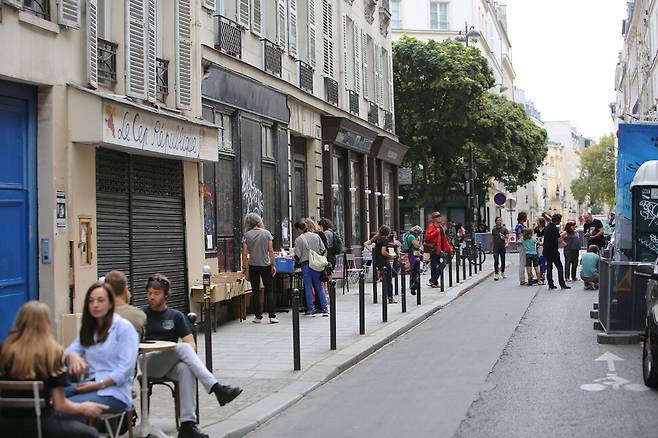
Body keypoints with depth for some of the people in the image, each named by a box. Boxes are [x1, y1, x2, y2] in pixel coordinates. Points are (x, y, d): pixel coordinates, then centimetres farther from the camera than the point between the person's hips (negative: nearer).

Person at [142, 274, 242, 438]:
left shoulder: (176, 316, 19)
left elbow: (192, 344, 11)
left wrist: (187, 355, -13)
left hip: (171, 364, 2)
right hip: (149, 362, -2)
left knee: (186, 369, -36)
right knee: (183, 348, -31)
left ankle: (187, 425, -43)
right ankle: (217, 388, -42)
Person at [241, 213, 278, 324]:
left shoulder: (247, 235, -3)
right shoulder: (266, 233, -2)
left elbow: (245, 253, -5)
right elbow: (271, 251, -4)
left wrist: (244, 267, 3)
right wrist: (273, 265, 3)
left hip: (253, 266, 0)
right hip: (265, 265, 0)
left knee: (255, 291, 7)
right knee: (269, 290, 5)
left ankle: (258, 316, 9)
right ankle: (272, 316, -2)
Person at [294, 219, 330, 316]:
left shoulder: (298, 239, -8)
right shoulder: (316, 236, 4)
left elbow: (297, 256, -8)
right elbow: (323, 250, 7)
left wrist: (299, 261, 12)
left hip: (305, 264, -3)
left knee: (308, 287, 4)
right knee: (319, 287, 8)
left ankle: (310, 309, 6)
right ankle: (325, 308, 5)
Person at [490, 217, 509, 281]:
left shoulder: (504, 229, 2)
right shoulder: (493, 229, 7)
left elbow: (508, 237, -5)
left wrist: (507, 243, -25)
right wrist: (491, 248, 12)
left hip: (503, 247, 0)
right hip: (496, 248, 0)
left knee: (503, 261, 9)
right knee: (496, 261, -9)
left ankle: (502, 273, 27)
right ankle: (496, 274, -9)